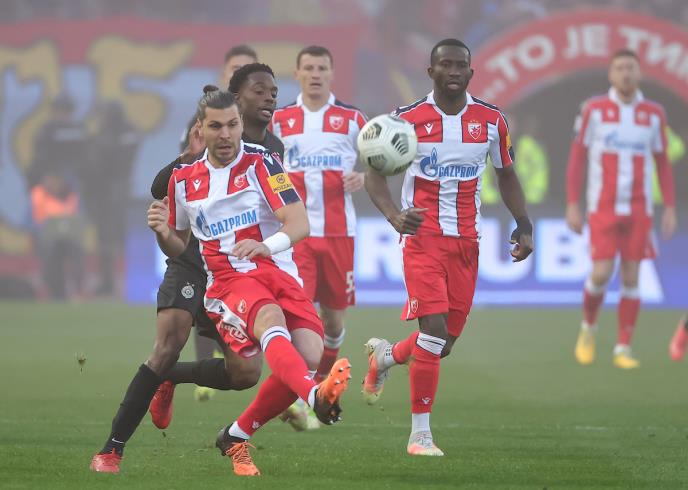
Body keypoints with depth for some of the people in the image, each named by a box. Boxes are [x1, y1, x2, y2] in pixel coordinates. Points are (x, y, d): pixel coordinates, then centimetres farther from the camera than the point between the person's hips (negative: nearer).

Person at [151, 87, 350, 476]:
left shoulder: (260, 163, 1)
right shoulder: (183, 180, 12)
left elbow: (300, 224, -11)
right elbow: (178, 249, 25)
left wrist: (266, 245, -32)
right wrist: (162, 231, 1)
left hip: (277, 273, 1)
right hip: (227, 281, -1)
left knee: (309, 355, -23)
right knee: (271, 322, -35)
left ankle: (237, 437, -2)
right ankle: (316, 397, -67)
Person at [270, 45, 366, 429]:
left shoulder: (352, 119, 5)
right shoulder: (280, 120, 8)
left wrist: (363, 177, -11)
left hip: (338, 231, 1)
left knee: (334, 316, 9)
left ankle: (323, 380, 35)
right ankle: (297, 401, -23)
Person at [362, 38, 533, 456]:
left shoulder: (491, 120, 3)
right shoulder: (408, 119, -5)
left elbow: (506, 174, 16)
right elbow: (376, 172, 0)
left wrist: (525, 226, 5)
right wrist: (393, 215, -19)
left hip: (467, 241, 4)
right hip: (423, 237, -4)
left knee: (446, 342, 5)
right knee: (434, 327, -17)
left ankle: (386, 356, 39)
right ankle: (420, 433, -8)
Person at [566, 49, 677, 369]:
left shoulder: (654, 114, 4)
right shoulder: (594, 110, -1)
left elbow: (663, 163, 11)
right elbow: (577, 158, 2)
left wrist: (670, 208, 3)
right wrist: (572, 205, -4)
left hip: (639, 210, 2)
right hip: (602, 208, -2)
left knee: (631, 277, 0)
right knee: (601, 273, -11)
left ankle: (623, 349, 5)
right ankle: (588, 326, 17)